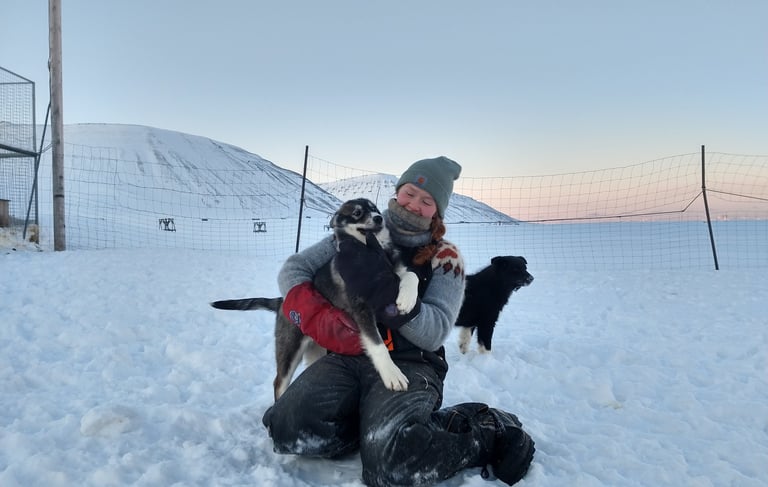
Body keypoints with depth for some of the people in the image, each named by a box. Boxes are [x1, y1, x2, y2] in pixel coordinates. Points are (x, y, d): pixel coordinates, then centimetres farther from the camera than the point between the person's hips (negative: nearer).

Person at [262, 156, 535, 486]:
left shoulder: (445, 258, 3)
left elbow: (434, 333, -8)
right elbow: (292, 270, 8)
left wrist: (390, 293, -24)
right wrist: (320, 318, -11)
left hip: (409, 364, -3)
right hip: (347, 356, 3)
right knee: (289, 429, -26)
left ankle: (488, 435, -6)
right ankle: (381, 425, -3)